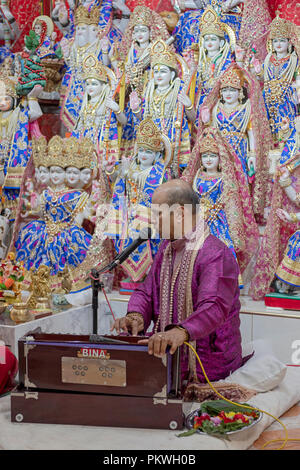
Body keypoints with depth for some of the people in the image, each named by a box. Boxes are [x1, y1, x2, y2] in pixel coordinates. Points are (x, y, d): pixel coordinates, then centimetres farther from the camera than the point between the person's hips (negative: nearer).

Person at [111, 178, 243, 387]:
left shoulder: (216, 255, -19)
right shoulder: (167, 248, 12)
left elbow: (214, 307, -35)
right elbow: (146, 291, 10)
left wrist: (181, 331, -53)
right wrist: (135, 316, -13)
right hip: (172, 353, 8)